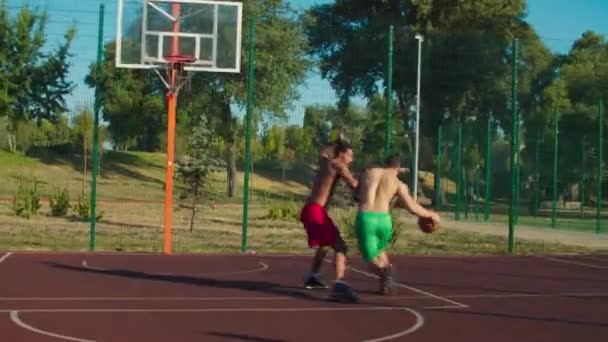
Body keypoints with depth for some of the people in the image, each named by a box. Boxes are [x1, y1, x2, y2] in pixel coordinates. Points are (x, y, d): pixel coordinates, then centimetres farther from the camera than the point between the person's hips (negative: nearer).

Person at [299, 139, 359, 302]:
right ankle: (340, 285, -36)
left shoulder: (324, 162, 19)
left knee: (325, 245, 31)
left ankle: (312, 278, 45)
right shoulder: (338, 165, -6)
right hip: (316, 211, -10)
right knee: (340, 246, -19)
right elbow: (355, 186, -13)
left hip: (310, 210, 10)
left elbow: (324, 152, 45)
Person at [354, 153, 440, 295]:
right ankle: (386, 283, 15)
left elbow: (357, 197, 29)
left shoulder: (367, 172, 18)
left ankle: (385, 273, -19)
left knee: (372, 258, 13)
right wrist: (431, 214, 21)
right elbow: (413, 208, 3)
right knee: (379, 249, 31)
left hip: (364, 218, -1)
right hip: (383, 220, 1)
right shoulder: (398, 183, 11)